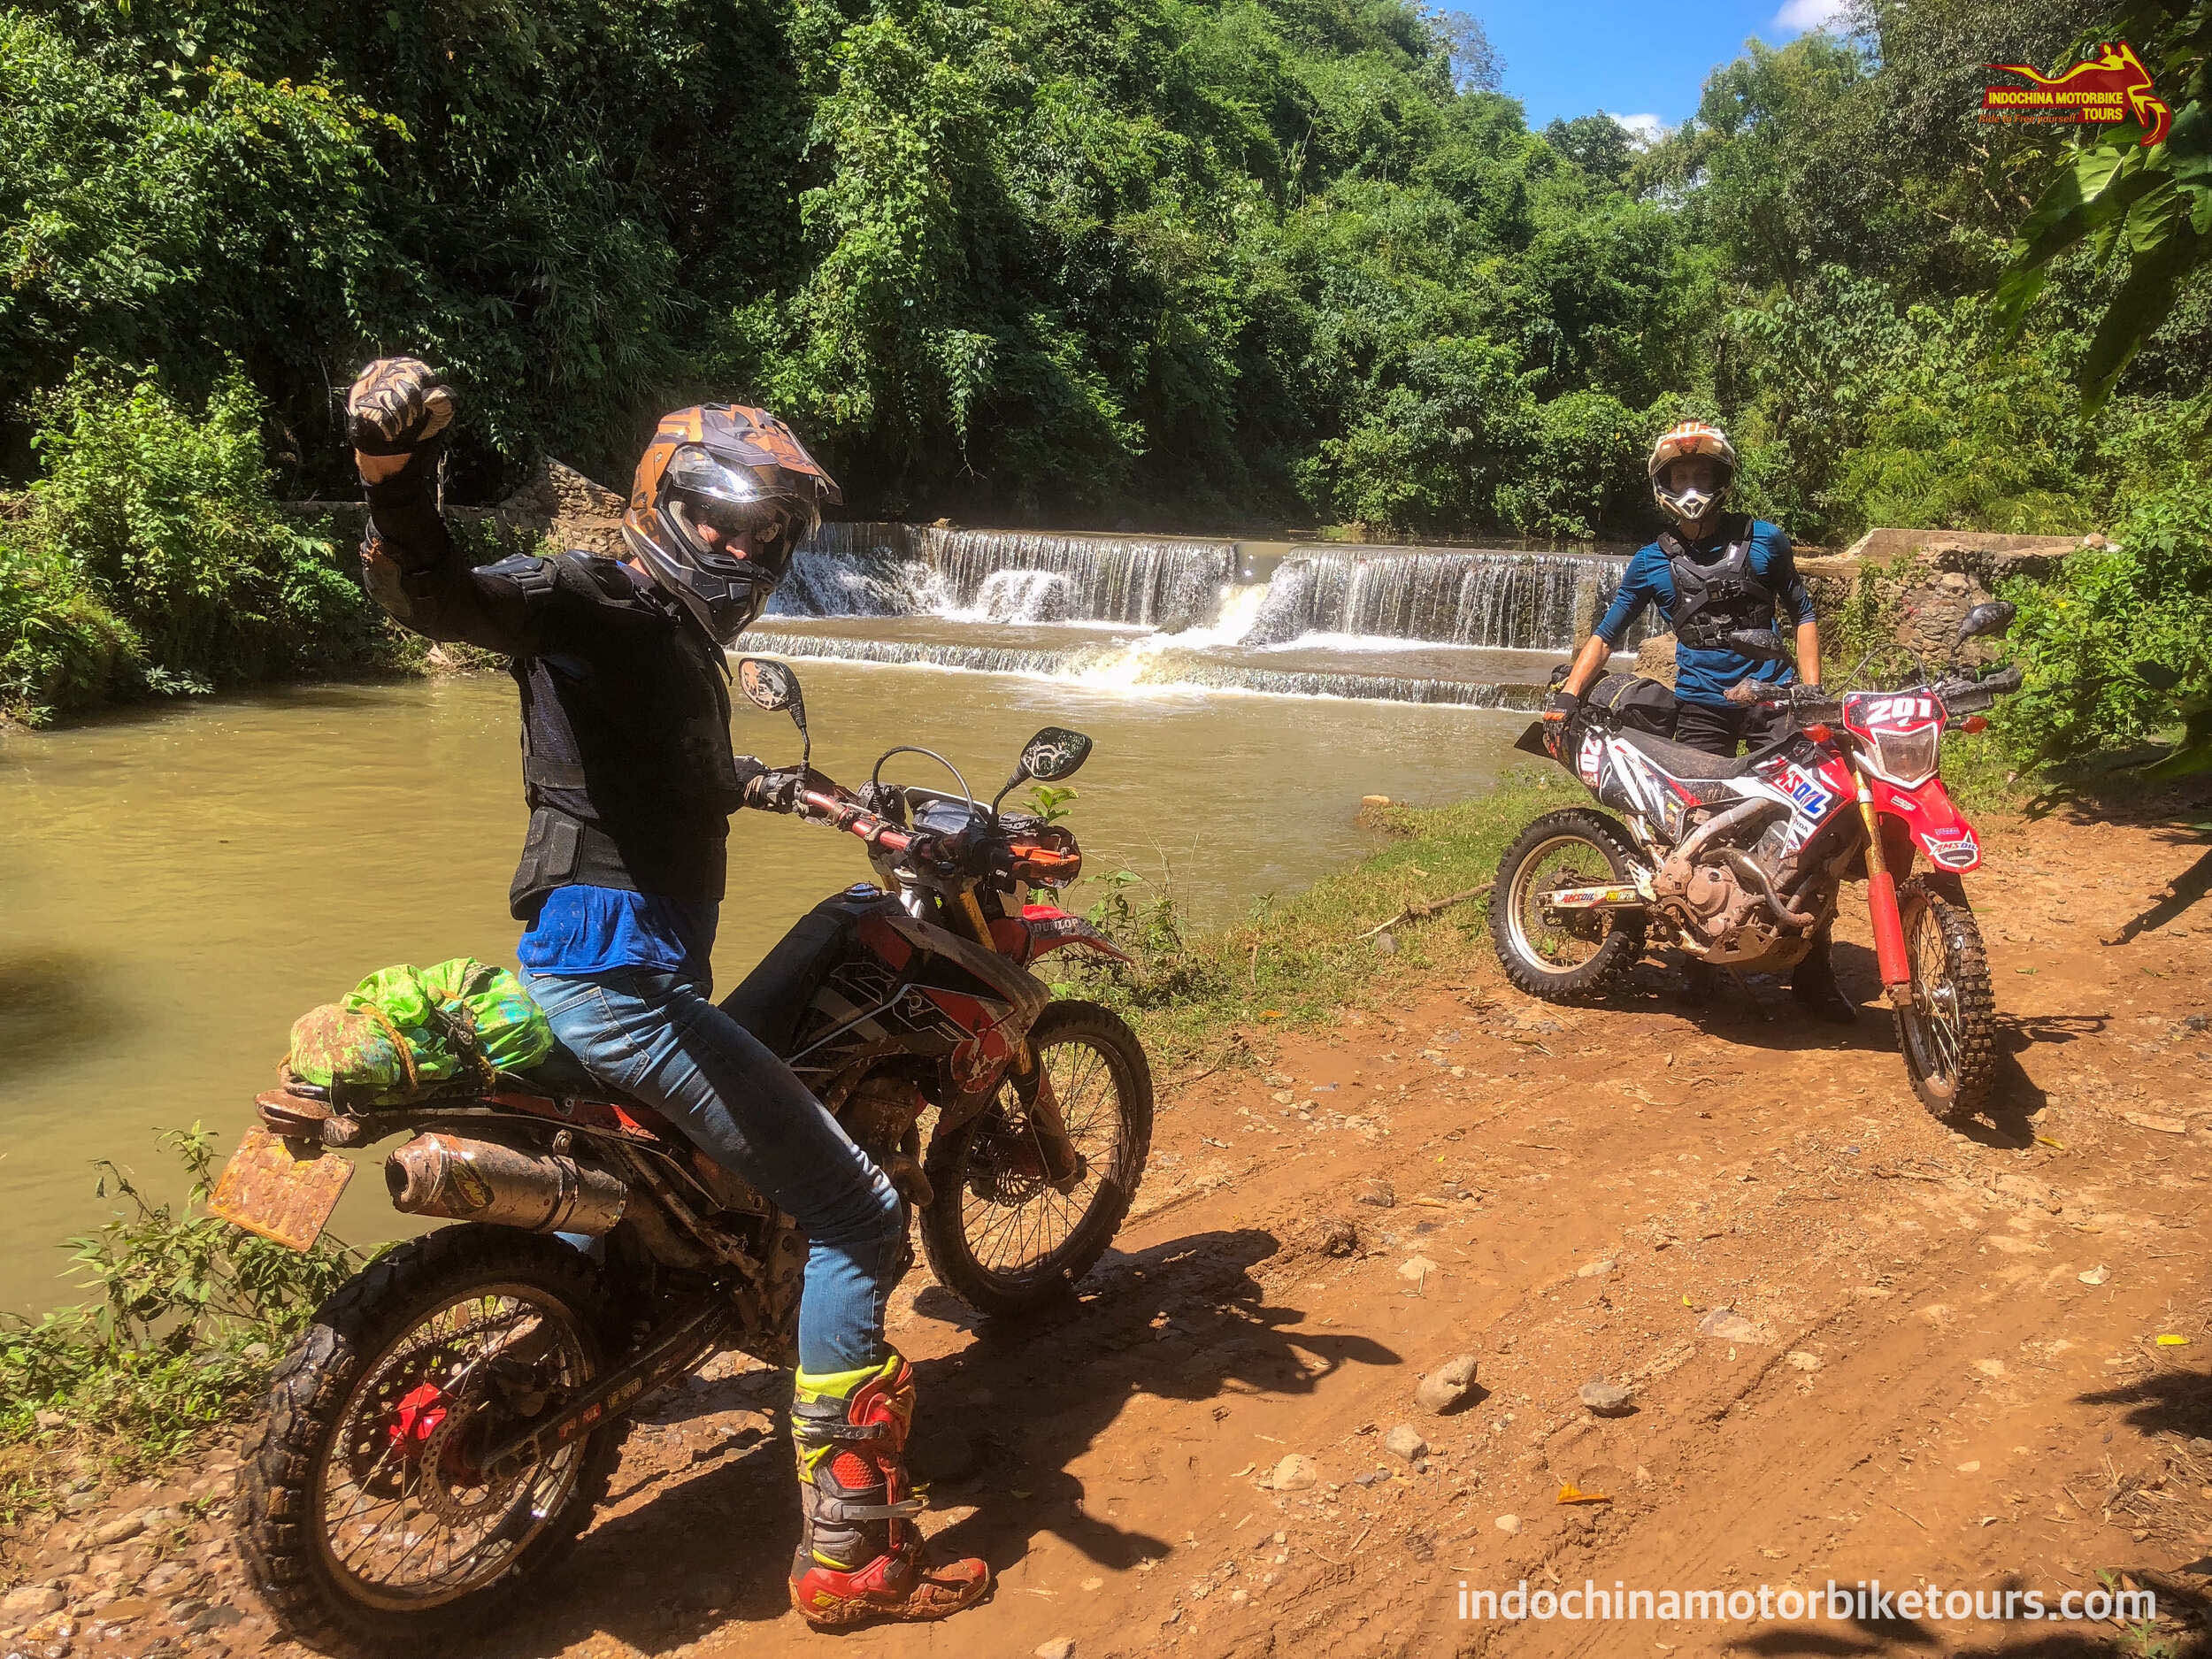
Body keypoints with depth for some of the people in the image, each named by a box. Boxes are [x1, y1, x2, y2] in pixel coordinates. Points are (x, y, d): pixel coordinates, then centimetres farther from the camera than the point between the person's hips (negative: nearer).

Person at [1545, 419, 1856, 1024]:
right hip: (1699, 707, 1)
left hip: (1772, 696, 0)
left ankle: (1814, 973, 0)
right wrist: (1568, 692, -1)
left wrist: (1812, 689, 4)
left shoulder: (1764, 540, 8)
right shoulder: (1651, 563, 9)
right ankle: (1704, 958, 13)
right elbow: (1605, 634, 13)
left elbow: (1801, 612, 15)